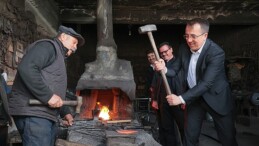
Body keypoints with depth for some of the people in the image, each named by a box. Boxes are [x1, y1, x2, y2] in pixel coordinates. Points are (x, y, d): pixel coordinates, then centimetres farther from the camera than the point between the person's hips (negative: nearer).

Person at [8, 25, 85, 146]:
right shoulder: (48, 46, -4)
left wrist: (64, 112, 28)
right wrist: (48, 96, -23)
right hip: (34, 113, -10)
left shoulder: (59, 56, 28)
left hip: (47, 116, 10)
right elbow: (26, 68, -23)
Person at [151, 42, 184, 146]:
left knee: (184, 126, 1)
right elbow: (155, 84, 15)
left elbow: (175, 72, -24)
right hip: (163, 100, 5)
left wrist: (164, 69, -45)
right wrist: (154, 99, 11)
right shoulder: (159, 63, 14)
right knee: (166, 127, 11)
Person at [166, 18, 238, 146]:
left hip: (216, 97, -4)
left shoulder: (216, 52, -27)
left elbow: (206, 83, -33)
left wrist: (181, 99, -35)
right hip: (194, 97, 5)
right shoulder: (184, 48, -8)